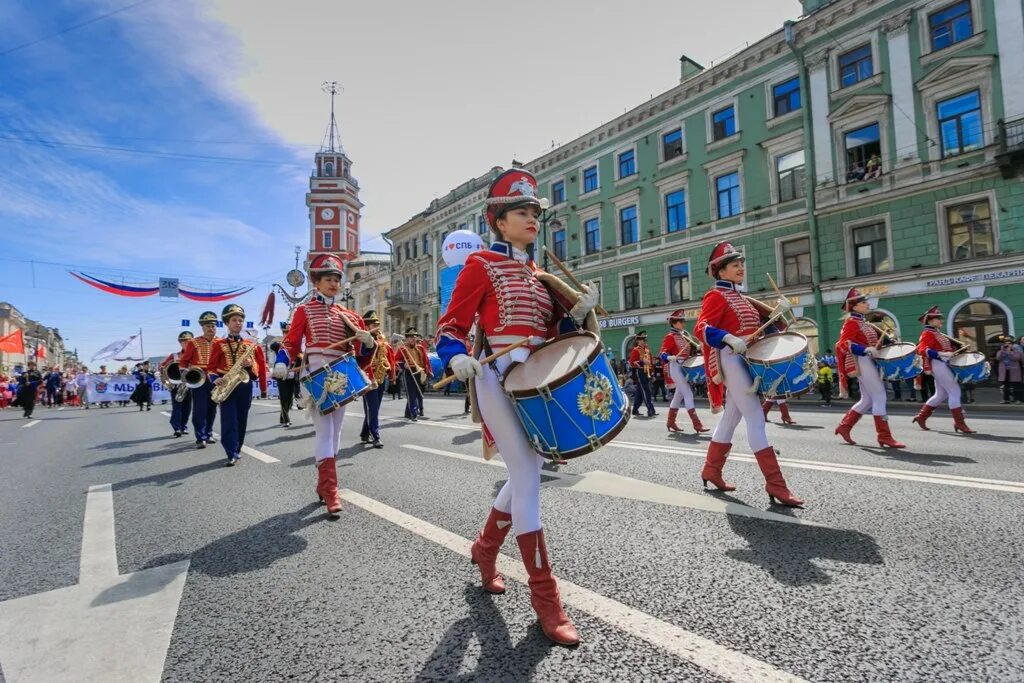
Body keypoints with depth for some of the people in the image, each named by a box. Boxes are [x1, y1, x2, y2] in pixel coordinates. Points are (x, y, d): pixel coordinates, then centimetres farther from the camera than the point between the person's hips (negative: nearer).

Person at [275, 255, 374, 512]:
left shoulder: (348, 315, 13)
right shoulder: (304, 310, 6)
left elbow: (360, 350, 11)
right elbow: (291, 342, 2)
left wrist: (368, 342, -11)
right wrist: (281, 363, -16)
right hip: (316, 375, -4)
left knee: (335, 432, 10)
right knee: (324, 431, -10)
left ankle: (323, 485, 25)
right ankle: (330, 491, -9)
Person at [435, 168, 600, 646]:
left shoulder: (539, 275, 17)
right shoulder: (481, 265, -2)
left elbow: (550, 333, 15)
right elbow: (450, 327, -5)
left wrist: (578, 312, -1)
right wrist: (457, 358, -24)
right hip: (498, 379, -7)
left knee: (524, 475, 13)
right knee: (528, 479, -8)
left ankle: (484, 549, 39)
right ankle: (545, 598, 5)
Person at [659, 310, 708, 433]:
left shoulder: (685, 335, 15)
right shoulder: (670, 337, -9)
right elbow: (662, 352, -18)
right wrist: (670, 357, -37)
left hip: (685, 367, 9)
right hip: (676, 367, -9)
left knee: (679, 395, 13)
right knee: (688, 394, -12)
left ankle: (670, 422, 24)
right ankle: (697, 425, -12)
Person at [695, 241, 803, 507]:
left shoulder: (740, 298, 21)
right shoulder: (716, 296, -6)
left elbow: (758, 326, 17)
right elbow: (701, 329, -21)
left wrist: (778, 312, 1)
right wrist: (730, 339, -35)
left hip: (747, 360, 9)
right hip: (733, 360, -9)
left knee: (731, 418, 13)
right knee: (756, 420, -12)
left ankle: (711, 470, 24)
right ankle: (776, 485, -11)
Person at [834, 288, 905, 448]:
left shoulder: (862, 322, 19)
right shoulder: (852, 322, -9)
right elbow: (843, 344, -21)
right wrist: (866, 349, -31)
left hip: (868, 362, 10)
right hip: (862, 362, -10)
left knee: (867, 400, 12)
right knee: (879, 397, -10)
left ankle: (844, 427, 17)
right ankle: (884, 436, -7)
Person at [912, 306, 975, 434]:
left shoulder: (937, 333, 19)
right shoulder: (927, 333, -11)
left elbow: (944, 346, 23)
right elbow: (922, 350, -24)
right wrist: (941, 354, -33)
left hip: (942, 365, 10)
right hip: (938, 365, -10)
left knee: (941, 394, 14)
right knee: (955, 391, -9)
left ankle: (921, 416, 20)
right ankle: (959, 423, -5)